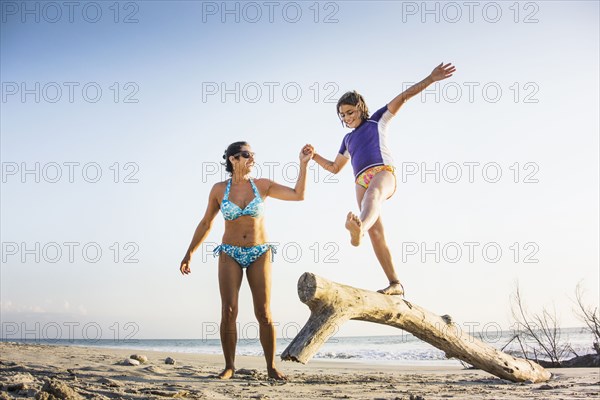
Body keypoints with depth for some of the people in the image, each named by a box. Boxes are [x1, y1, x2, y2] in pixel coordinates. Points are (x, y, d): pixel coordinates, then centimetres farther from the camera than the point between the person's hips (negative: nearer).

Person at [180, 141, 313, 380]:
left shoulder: (262, 185, 0)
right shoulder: (219, 190, 0)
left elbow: (298, 195, -4)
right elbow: (205, 224, 8)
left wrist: (303, 165, -10)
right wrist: (189, 254, 8)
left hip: (259, 254, 0)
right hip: (230, 254, 0)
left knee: (264, 314, -3)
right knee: (228, 311, -8)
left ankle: (271, 366, 8)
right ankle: (229, 366, 5)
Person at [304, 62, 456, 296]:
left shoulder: (377, 120, 20)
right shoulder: (348, 140, 34)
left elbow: (404, 96, 13)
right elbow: (334, 167, 42)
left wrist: (430, 79, 4)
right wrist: (314, 156, 29)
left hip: (382, 172, -6)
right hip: (361, 182, 6)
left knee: (373, 194, -41)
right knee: (376, 233, -11)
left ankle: (359, 228, -76)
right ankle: (395, 283, -13)